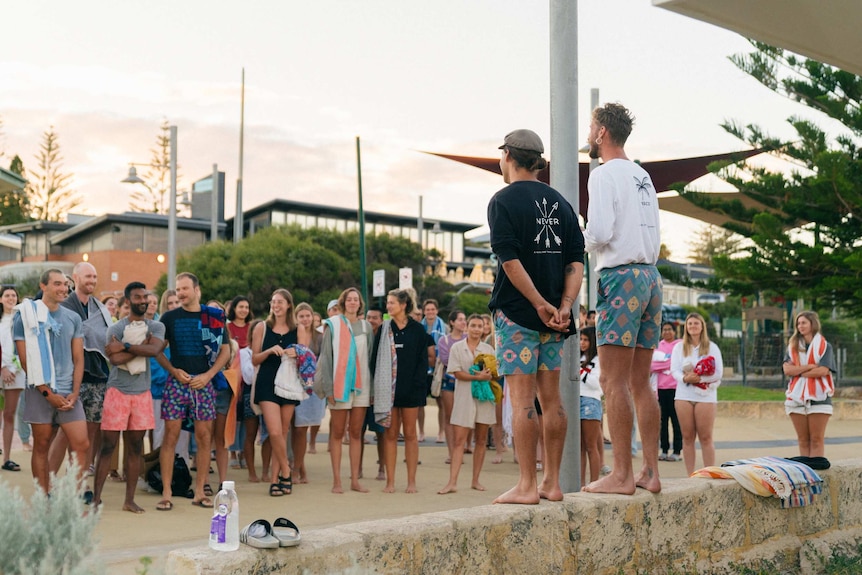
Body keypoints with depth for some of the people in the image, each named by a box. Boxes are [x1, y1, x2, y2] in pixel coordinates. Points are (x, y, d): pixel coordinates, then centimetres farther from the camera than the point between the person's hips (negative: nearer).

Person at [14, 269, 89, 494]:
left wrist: (74, 392, -2)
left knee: (81, 444, -4)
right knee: (41, 446, 4)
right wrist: (48, 393, -10)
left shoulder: (73, 318, 9)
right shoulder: (26, 316, -2)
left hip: (68, 393, 3)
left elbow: (78, 359, 10)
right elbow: (25, 360, -5)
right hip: (40, 392, -3)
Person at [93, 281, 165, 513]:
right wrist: (142, 344, -12)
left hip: (142, 392, 3)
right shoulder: (115, 328, -1)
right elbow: (115, 359, -17)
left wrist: (125, 346, -15)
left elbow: (154, 350, -14)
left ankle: (129, 500, 13)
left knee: (136, 447, 6)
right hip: (117, 391, -3)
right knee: (108, 445, -2)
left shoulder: (156, 327, 6)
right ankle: (96, 497, 4)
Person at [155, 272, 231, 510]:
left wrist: (208, 375, -6)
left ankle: (199, 492, 11)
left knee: (204, 437, 2)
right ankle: (166, 493, 1)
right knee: (171, 435, -4)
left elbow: (225, 350, 6)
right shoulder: (169, 318, 6)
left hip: (204, 382, 1)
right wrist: (174, 371, -7)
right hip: (177, 381, -1)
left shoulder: (214, 316, 5)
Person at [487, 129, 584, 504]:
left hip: (516, 312, -6)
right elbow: (576, 262, 4)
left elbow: (510, 261, -17)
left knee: (522, 398, -5)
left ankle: (526, 486, -4)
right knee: (551, 398, 10)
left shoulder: (503, 201, -6)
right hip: (554, 315, 6)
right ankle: (551, 483, 15)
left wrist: (541, 305, -14)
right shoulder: (560, 202, 13)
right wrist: (564, 306, -5)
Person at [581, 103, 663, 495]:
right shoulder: (643, 176, 19)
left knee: (614, 382, -9)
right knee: (640, 383, 10)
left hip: (621, 276, -8)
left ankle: (621, 475, -11)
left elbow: (599, 232, -15)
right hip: (651, 276, 8)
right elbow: (653, 235, 18)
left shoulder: (604, 174, -5)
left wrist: (583, 240, 5)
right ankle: (650, 471, 10)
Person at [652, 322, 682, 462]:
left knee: (676, 420, -1)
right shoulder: (658, 345, 14)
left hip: (675, 387, -4)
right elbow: (652, 364, 10)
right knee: (663, 420, 5)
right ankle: (664, 450, 11)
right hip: (661, 387, 4)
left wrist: (654, 366, -5)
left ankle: (677, 452, 2)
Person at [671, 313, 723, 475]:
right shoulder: (679, 347, 11)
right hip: (684, 396, 2)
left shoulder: (712, 347, 6)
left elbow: (718, 373, -2)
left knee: (706, 437, -3)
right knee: (687, 437, 3)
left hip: (705, 396, -2)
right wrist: (685, 378, -20)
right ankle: (690, 476, 6)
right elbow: (674, 370, 1)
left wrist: (699, 378, -17)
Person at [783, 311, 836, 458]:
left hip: (818, 397, -3)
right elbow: (787, 369, -2)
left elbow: (823, 370, -10)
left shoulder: (824, 346, 4)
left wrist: (798, 371, -5)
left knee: (817, 440, -4)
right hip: (796, 397, 3)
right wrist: (810, 366, -11)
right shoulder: (793, 346, 13)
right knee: (803, 440, 5)